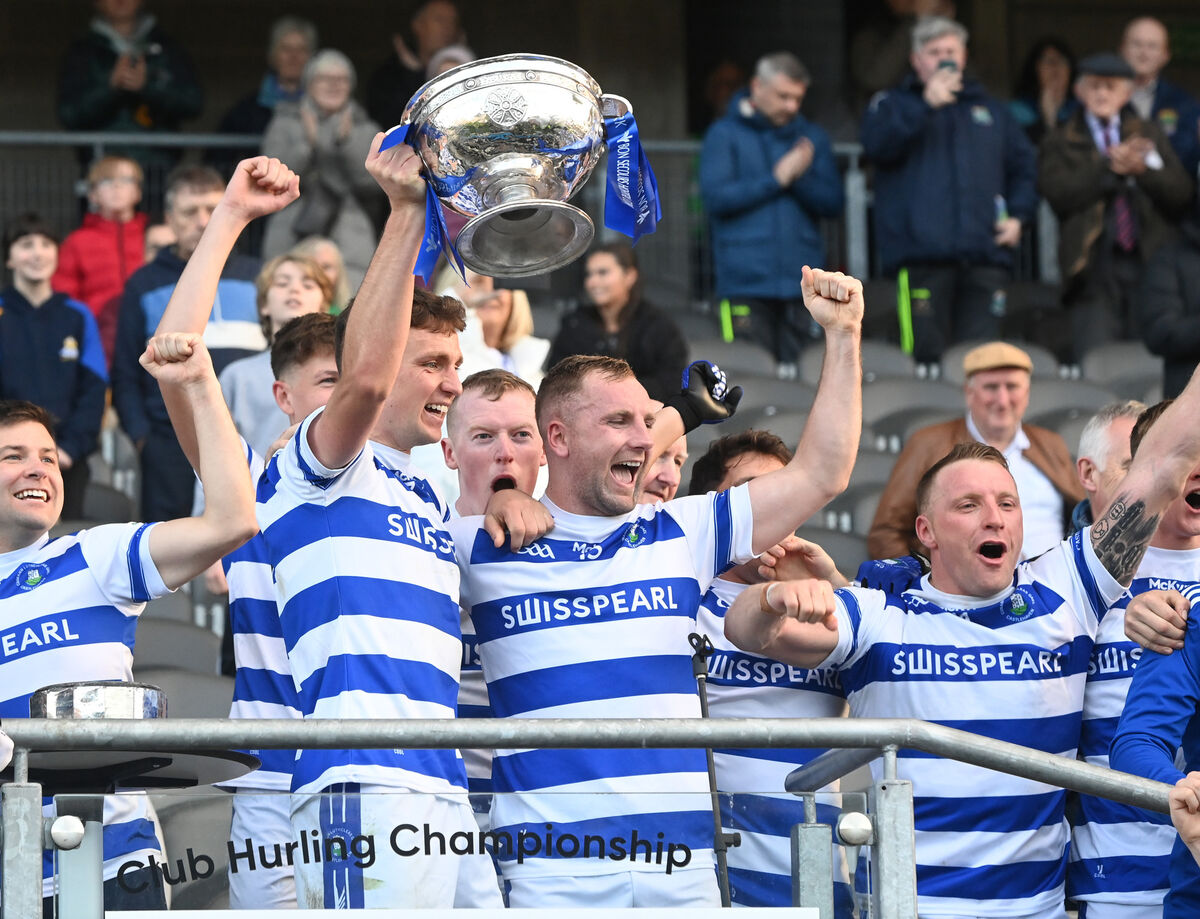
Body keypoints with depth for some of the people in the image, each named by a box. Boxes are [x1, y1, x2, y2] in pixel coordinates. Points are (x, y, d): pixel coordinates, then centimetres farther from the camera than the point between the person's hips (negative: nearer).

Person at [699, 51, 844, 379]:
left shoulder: (812, 137, 16)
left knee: (805, 374, -2)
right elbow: (715, 197, -8)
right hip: (747, 283, -3)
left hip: (802, 280, 3)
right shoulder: (725, 135, 5)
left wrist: (800, 178, -11)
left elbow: (834, 203, 8)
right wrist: (777, 179, -8)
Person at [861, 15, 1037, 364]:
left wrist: (1018, 215, 10)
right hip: (923, 253, -3)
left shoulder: (990, 110, 24)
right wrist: (925, 104, -13)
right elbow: (877, 145, -8)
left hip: (985, 255, 3)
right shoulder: (893, 105, 13)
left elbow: (1024, 165, 27)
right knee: (925, 352, -10)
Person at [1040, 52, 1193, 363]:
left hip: (1148, 259, 2)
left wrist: (1144, 170, -8)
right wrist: (1109, 168, -11)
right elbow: (1059, 193, -5)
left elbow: (1181, 194, 9)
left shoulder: (1150, 136, 19)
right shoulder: (1060, 142, 13)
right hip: (1094, 268, -2)